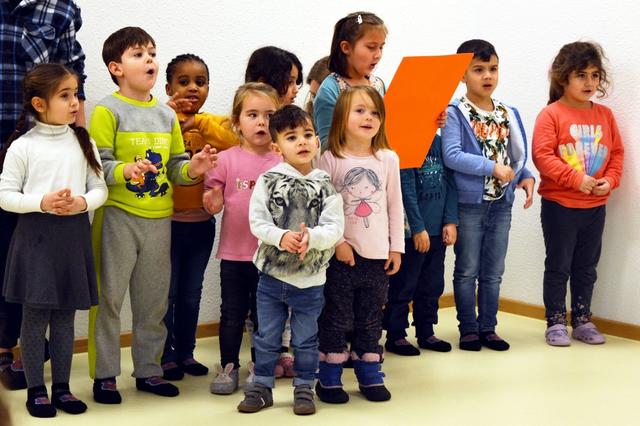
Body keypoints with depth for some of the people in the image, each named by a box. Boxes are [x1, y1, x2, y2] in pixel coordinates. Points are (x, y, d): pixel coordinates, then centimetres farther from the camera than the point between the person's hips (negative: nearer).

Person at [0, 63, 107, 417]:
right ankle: (36, 389, 16)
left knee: (65, 317, 11)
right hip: (35, 235, -3)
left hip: (73, 235, 3)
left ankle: (62, 386, 22)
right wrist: (42, 202, -18)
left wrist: (84, 202, -14)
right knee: (35, 317, 3)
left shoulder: (83, 142, 6)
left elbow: (100, 188, 7)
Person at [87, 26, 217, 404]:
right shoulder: (108, 111, -5)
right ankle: (104, 375, 12)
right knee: (109, 297, 0)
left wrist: (192, 168, -6)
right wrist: (126, 170, -30)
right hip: (118, 216, -5)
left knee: (154, 300, 12)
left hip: (159, 219, 6)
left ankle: (148, 369, 25)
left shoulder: (167, 115, 12)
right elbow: (96, 164, -12)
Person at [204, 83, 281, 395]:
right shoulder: (226, 160, -4)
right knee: (232, 312, 9)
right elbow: (214, 202, -3)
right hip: (234, 252, 0)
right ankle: (228, 366, 22)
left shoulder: (283, 162, -1)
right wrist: (212, 201, -25)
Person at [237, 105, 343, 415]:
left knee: (306, 340, 12)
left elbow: (334, 228, -10)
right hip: (271, 274, 0)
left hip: (311, 279, 0)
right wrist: (281, 236, -25)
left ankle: (304, 388, 28)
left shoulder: (326, 187, -4)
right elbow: (257, 221, -8)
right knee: (266, 338, 12)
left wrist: (311, 236, -29)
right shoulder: (268, 181, -4)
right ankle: (261, 386, 27)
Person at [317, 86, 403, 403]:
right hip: (341, 254, -3)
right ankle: (329, 378, 15)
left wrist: (396, 247, 6)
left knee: (370, 319, 13)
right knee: (336, 318, 4)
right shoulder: (331, 159, -5)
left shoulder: (388, 159, 4)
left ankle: (369, 375, 24)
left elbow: (395, 206, 8)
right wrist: (337, 242, -12)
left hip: (378, 254, 3)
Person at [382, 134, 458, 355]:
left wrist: (450, 221, 0)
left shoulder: (440, 142, 7)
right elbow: (407, 188, -14)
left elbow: (449, 182, 8)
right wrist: (418, 228, -14)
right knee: (404, 286, 2)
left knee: (433, 285, 13)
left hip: (438, 229, 6)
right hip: (412, 231, -6)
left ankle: (426, 333, 25)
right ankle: (395, 336, 13)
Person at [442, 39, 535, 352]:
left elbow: (516, 156, 15)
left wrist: (526, 177, -3)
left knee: (493, 272, 13)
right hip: (469, 204, -5)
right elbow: (451, 155, -21)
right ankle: (469, 329, 17)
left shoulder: (508, 114, 8)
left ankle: (488, 328, 24)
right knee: (467, 270, 5)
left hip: (501, 204, 5)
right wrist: (493, 168, -22)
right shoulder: (455, 114, -10)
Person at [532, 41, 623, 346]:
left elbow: (616, 152, 9)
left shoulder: (604, 115, 6)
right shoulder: (551, 114, -10)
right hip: (559, 205, -5)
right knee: (558, 266, 5)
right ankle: (556, 322, 16)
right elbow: (542, 155, -17)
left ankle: (582, 321, 26)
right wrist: (576, 178, -21)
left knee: (587, 266, 14)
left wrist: (610, 180, -8)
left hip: (595, 206, 5)